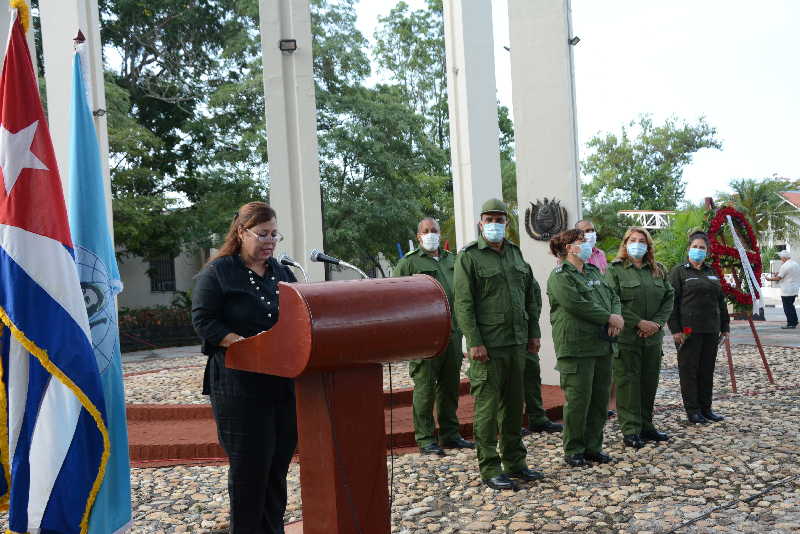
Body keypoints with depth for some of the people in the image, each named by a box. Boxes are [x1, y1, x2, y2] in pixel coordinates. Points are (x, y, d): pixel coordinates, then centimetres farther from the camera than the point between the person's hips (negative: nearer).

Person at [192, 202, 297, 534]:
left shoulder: (282, 273, 15)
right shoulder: (218, 272, -3)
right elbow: (204, 322, -9)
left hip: (284, 382, 6)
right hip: (240, 386, -5)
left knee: (279, 465, 12)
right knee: (250, 468, 1)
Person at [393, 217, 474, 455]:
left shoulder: (452, 260, 16)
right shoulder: (409, 262, -2)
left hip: (452, 333, 6)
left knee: (450, 386, 13)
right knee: (425, 387, -2)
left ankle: (450, 434, 24)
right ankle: (425, 439, 7)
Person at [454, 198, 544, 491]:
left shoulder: (515, 253, 15)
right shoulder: (469, 257, -5)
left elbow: (530, 295, 19)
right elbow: (463, 304, -11)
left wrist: (533, 333, 13)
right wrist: (474, 342, -16)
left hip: (517, 343, 6)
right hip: (487, 345, -6)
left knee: (514, 404, 14)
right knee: (488, 407, -1)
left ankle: (514, 461, 26)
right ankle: (490, 469, 8)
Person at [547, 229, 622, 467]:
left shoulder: (593, 271, 20)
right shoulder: (560, 276, -7)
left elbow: (613, 296, 16)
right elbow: (577, 305, -18)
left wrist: (617, 317, -5)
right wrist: (609, 318, -13)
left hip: (602, 345, 8)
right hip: (576, 347, -8)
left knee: (600, 398, 10)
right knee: (578, 399, -4)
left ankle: (593, 446, 22)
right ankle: (573, 450, 9)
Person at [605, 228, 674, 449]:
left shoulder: (658, 270, 14)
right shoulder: (615, 270, -4)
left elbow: (669, 298, 10)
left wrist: (657, 322, -6)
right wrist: (639, 323, -15)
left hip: (653, 337, 5)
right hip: (626, 337, -5)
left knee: (649, 383, 11)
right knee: (628, 382, -2)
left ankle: (646, 426, 23)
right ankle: (630, 431, 5)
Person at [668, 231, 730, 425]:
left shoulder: (712, 273, 16)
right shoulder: (679, 272, -2)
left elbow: (721, 301, 20)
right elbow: (672, 301, -8)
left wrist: (725, 325, 14)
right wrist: (675, 329, -15)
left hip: (711, 329, 6)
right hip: (689, 329, -6)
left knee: (707, 369, 10)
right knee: (689, 369, 0)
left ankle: (706, 408, 20)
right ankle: (692, 410, 7)